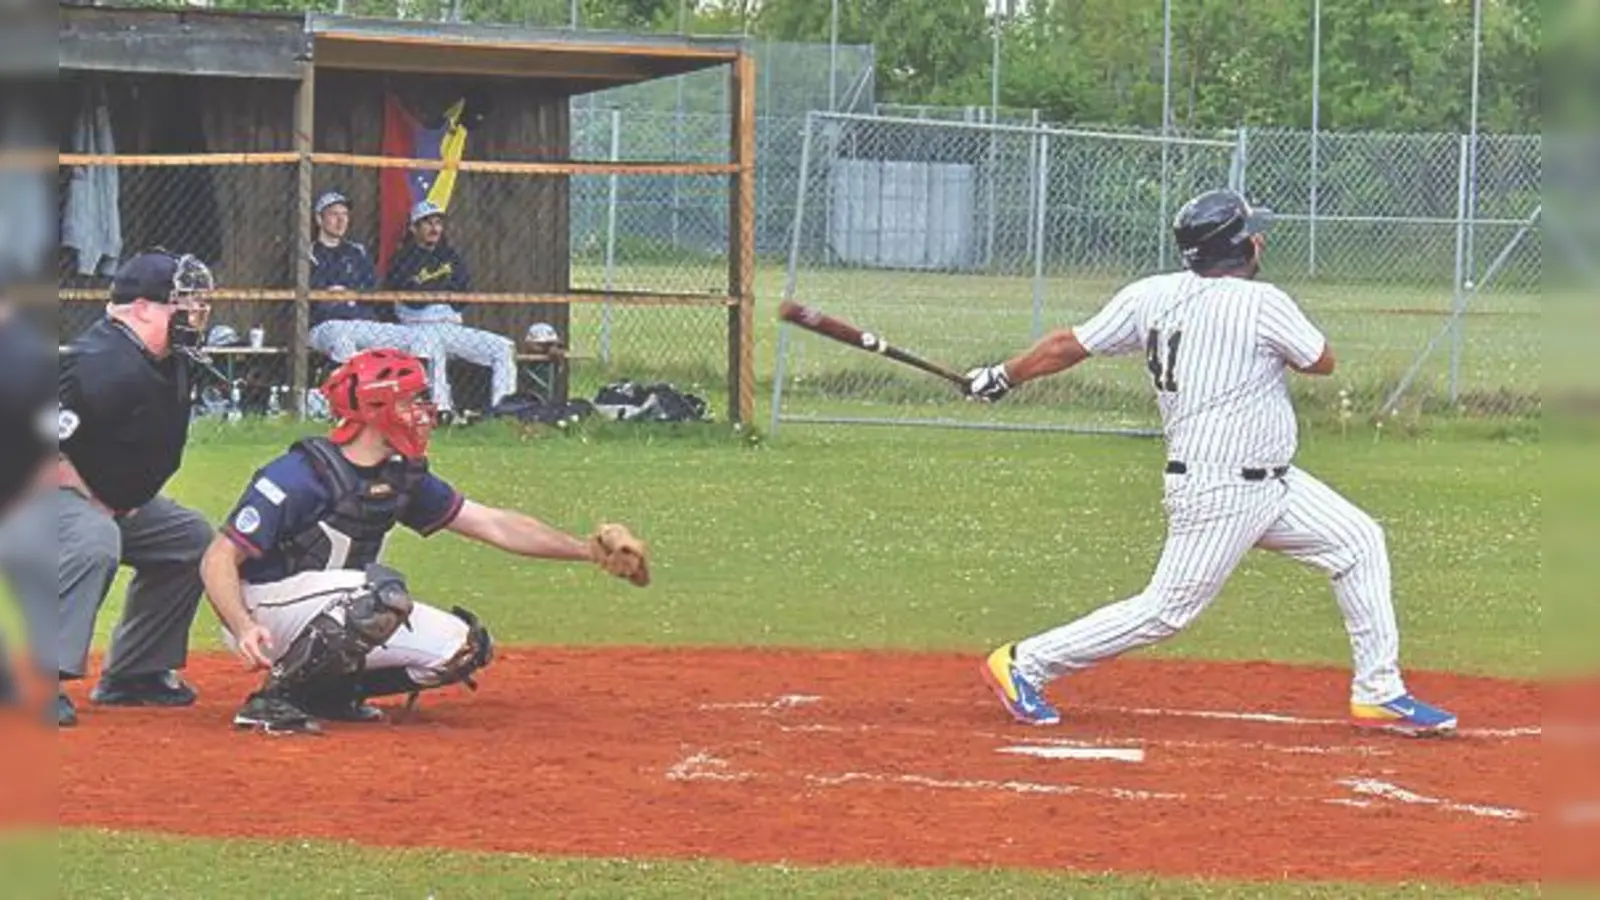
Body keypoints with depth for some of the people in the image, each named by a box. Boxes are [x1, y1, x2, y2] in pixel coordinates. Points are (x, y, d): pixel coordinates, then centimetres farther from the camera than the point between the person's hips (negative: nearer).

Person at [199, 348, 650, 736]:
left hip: (331, 617, 8)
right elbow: (219, 560, -23)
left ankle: (327, 691, 8)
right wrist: (244, 628, -41)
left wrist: (589, 550, 2)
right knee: (382, 591, -34)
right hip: (263, 609, -8)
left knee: (463, 647, -1)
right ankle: (275, 698, -22)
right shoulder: (302, 476, -21)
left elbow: (494, 525, 8)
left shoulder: (404, 478, 2)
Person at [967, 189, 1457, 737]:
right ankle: (1024, 665, 4)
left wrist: (1003, 378, 18)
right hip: (1218, 494, -9)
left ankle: (1378, 693, 14)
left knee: (1359, 543, 11)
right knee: (1167, 610, -4)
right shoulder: (1262, 305, -18)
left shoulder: (1152, 296, 1)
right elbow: (1322, 362, -2)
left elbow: (1069, 345, 5)